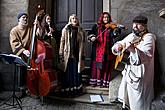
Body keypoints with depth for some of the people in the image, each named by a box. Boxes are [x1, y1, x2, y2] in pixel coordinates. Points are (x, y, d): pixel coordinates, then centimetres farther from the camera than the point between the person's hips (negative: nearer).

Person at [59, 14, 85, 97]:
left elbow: (82, 44, 10)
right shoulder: (66, 30, 2)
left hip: (77, 56, 2)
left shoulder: (81, 31, 10)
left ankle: (76, 90, 19)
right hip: (68, 55, -2)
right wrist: (61, 56, -6)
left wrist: (83, 56, 7)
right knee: (68, 74, 2)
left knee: (77, 73, 6)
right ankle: (67, 91, 13)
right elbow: (62, 42, -1)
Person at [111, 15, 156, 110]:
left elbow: (146, 57, -29)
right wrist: (118, 46, -9)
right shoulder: (132, 35, 8)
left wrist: (133, 49, -45)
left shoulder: (148, 37, -17)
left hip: (140, 74, -8)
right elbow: (122, 43, 15)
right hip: (130, 72, 8)